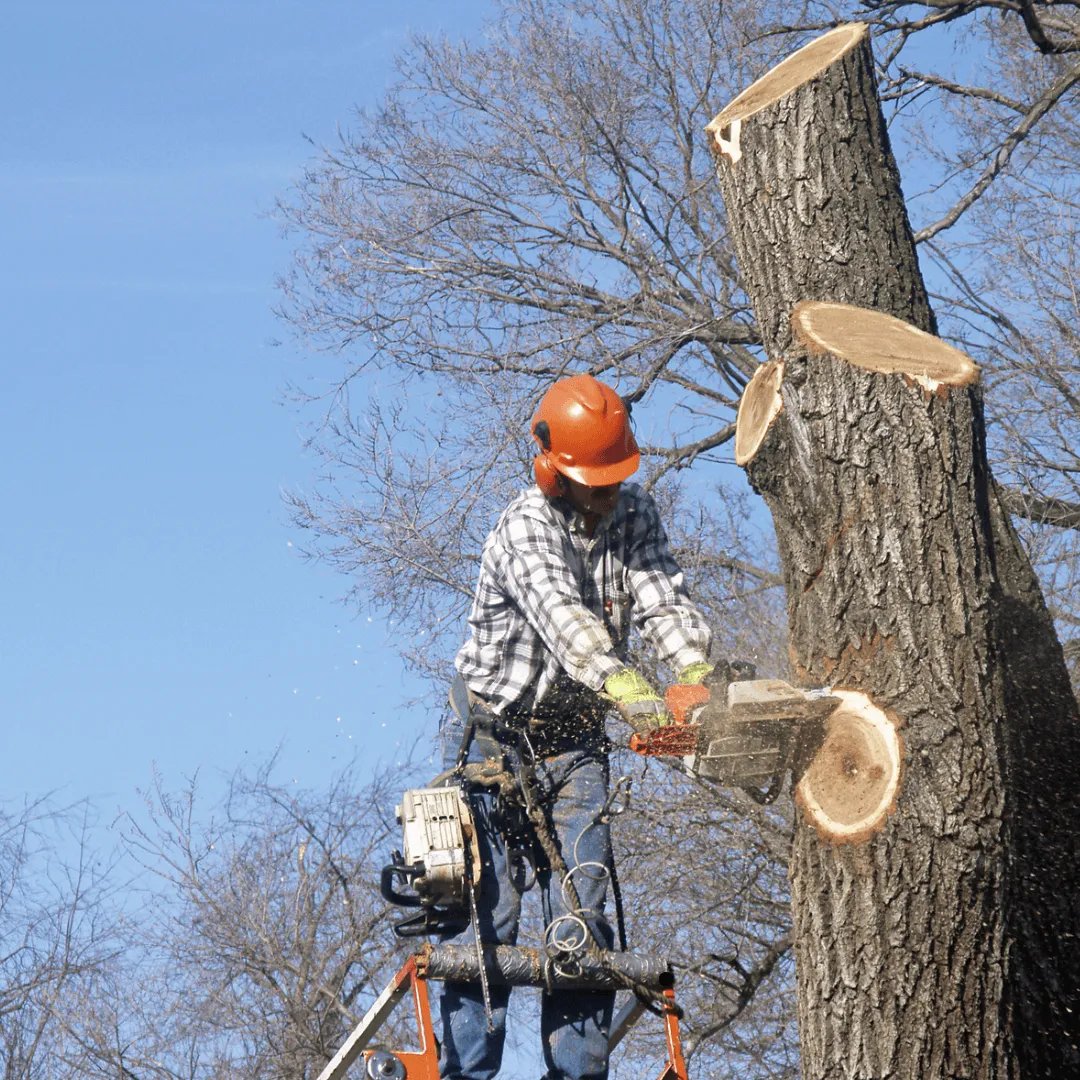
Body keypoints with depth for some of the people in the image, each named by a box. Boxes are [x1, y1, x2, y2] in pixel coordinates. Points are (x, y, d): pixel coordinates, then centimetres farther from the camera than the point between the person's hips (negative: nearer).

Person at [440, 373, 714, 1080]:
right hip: (495, 736, -5)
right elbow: (562, 615, -38)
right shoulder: (526, 529, -20)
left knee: (582, 914, -3)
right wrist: (626, 687, -54)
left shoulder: (633, 513, 1)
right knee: (489, 912, -9)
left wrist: (700, 674, -32)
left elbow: (663, 600, -11)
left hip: (575, 739, 5)